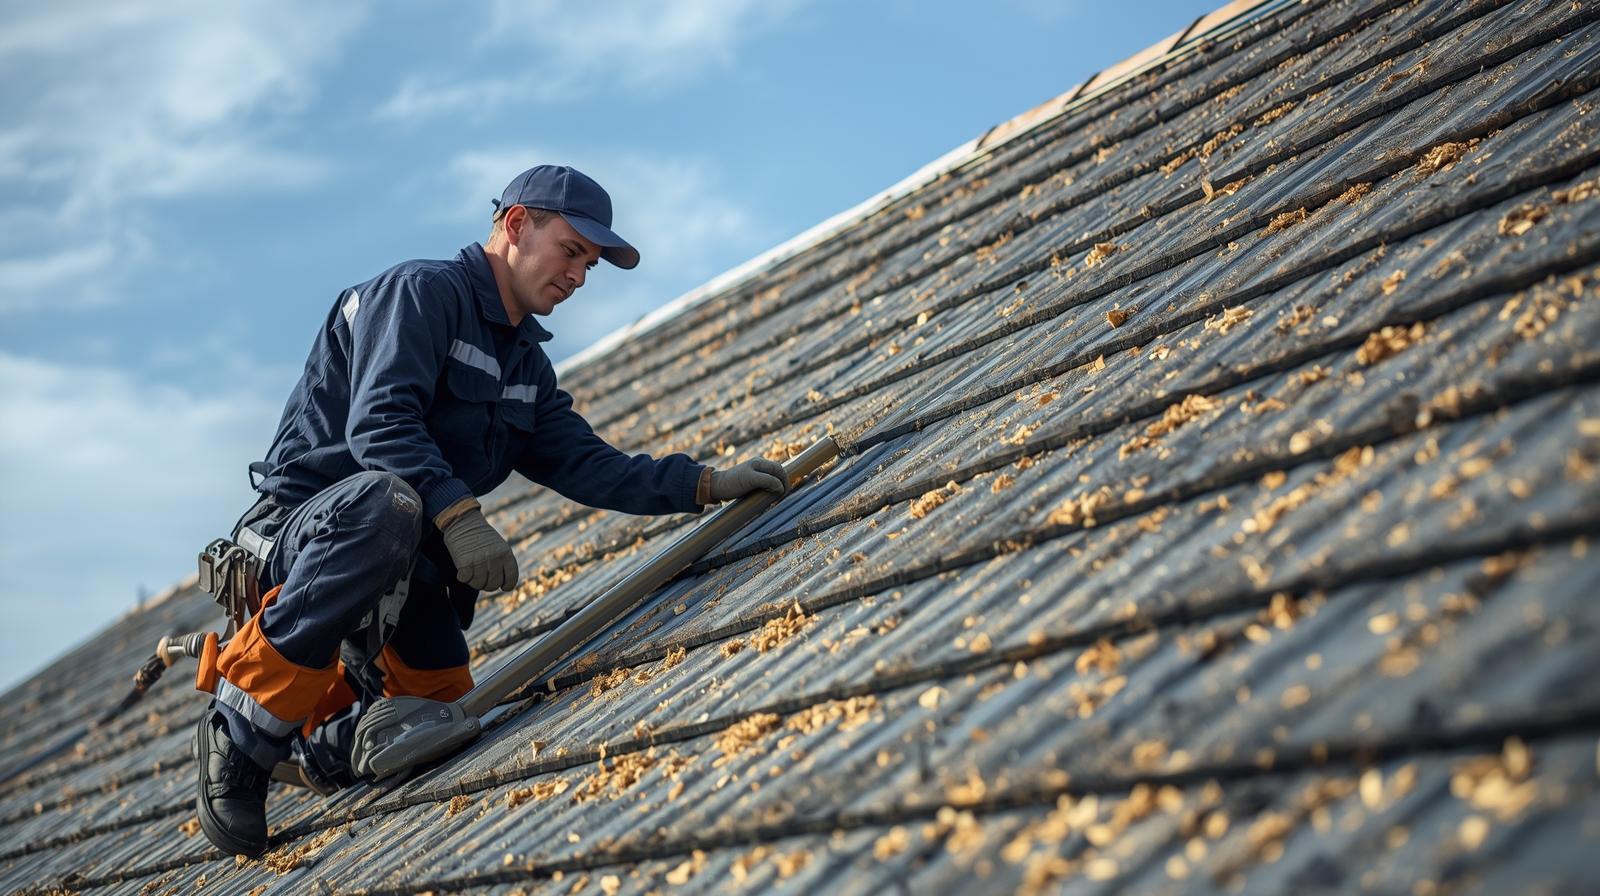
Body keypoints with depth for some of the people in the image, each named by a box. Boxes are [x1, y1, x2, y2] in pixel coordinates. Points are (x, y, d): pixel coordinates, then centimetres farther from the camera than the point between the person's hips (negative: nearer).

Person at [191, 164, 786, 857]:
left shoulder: (527, 366, 19)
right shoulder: (422, 291, -11)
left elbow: (586, 464, 10)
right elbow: (380, 423, -26)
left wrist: (705, 483, 0)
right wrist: (458, 514, -37)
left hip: (405, 567, 8)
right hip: (308, 524, -8)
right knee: (388, 502, -41)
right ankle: (243, 726, -28)